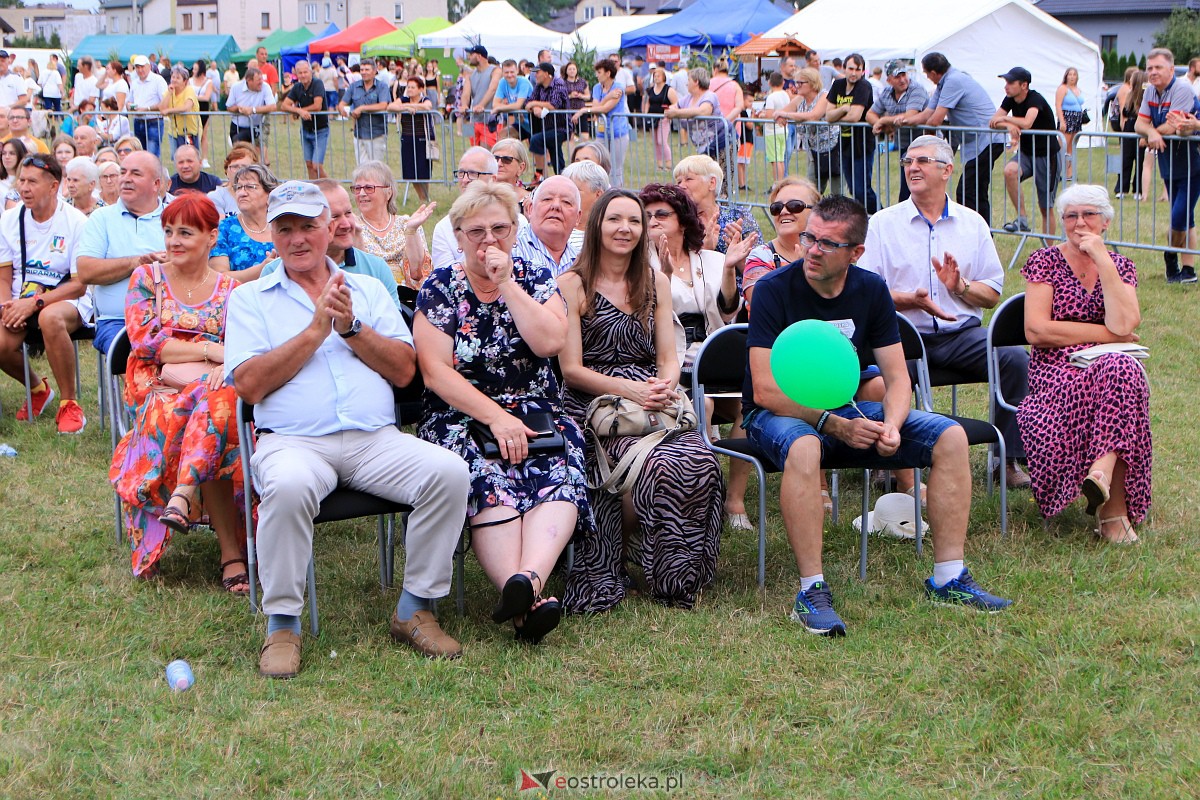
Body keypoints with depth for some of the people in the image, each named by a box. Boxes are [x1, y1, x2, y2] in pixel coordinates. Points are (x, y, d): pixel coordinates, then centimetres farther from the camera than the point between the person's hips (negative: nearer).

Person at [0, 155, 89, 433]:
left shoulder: (75, 222, -8)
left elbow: (79, 284, -10)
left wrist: (34, 303, -21)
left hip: (65, 300, -4)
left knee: (50, 318, -40)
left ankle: (69, 404, -23)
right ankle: (38, 389, 9)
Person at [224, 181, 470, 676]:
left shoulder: (368, 290, 21)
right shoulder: (250, 298, 14)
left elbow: (404, 371, 9)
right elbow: (249, 384, -2)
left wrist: (350, 327, -5)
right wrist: (317, 328, -5)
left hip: (376, 440, 3)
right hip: (294, 440, -3)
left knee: (448, 471, -25)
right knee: (289, 485, -38)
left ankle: (416, 608, -10)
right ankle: (282, 624, -20)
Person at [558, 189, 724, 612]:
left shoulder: (656, 283, 18)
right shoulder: (572, 284, 2)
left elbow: (668, 358, 14)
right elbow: (571, 369, -4)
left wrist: (666, 386, -10)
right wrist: (627, 389, -18)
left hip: (653, 402, 5)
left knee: (701, 461, -27)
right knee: (656, 462, -34)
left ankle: (679, 574, -7)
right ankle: (622, 555, -9)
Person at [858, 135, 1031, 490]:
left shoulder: (972, 224, 15)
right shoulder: (883, 223, 8)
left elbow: (993, 294, 14)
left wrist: (960, 286, -8)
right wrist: (912, 300, -17)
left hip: (963, 333, 2)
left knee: (1016, 358, -24)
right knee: (885, 367, -35)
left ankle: (1010, 457, -11)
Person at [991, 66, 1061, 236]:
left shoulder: (1035, 99, -22)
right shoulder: (1010, 100, -1)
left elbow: (1027, 123, -39)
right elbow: (993, 122, -6)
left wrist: (1005, 119, -23)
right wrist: (1009, 126, -27)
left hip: (1047, 155, -6)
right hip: (1026, 152, 6)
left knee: (1046, 207, 1)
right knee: (1009, 171, -29)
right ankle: (1022, 219, -19)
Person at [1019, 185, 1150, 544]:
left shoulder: (1121, 267, 14)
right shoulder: (1046, 261, 6)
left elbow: (1124, 324, -7)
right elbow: (1036, 331, -8)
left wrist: (1102, 261, -8)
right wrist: (1106, 334, -6)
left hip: (1107, 368, 2)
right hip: (1055, 373, -2)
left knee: (1123, 370, -35)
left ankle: (1103, 469, -45)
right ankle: (1114, 504, -34)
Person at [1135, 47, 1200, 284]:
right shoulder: (1151, 92, 7)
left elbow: (1171, 127, -24)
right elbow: (1139, 124, 1)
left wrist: (1151, 134, -7)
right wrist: (1152, 133, -20)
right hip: (1169, 164, 7)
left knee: (1179, 218, -10)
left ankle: (1171, 258, 9)